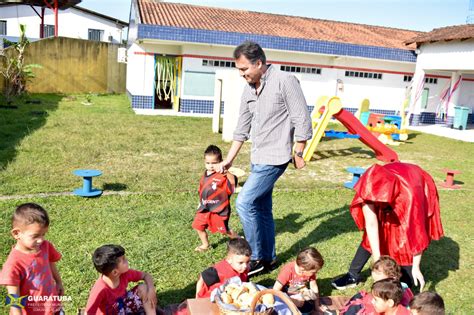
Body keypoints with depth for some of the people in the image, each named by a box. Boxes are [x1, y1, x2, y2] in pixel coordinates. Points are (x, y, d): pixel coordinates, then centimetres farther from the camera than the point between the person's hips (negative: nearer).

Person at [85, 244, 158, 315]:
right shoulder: (100, 290, -34)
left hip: (124, 306, 6)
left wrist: (151, 290, -22)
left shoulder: (124, 273, -18)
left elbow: (146, 275, -5)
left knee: (144, 288, -14)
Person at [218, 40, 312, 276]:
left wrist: (298, 154, -7)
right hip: (257, 158, 8)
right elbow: (242, 128, 15)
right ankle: (268, 259, 27)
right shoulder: (249, 89, 10)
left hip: (274, 157, -8)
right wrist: (229, 159, 16)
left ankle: (258, 258, 5)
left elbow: (302, 120, -11)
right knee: (262, 209, 13)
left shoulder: (285, 81, -12)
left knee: (244, 203, -11)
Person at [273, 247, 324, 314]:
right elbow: (275, 291, -28)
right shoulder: (288, 271, -31)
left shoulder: (310, 271, -18)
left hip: (301, 295, 4)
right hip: (286, 297, -4)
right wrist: (292, 301, -31)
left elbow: (314, 287, -4)